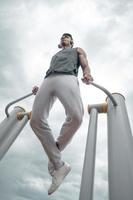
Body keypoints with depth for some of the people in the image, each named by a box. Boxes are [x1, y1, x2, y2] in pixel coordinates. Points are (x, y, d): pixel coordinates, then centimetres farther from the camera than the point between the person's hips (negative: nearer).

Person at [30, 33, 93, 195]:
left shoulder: (78, 50, 36)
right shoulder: (54, 56, 46)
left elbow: (85, 65, 17)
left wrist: (87, 74, -9)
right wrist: (39, 88, 16)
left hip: (67, 77, -4)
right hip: (47, 80, 5)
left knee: (75, 116, -32)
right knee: (36, 120, -18)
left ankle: (54, 154, -7)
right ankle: (59, 166, -10)